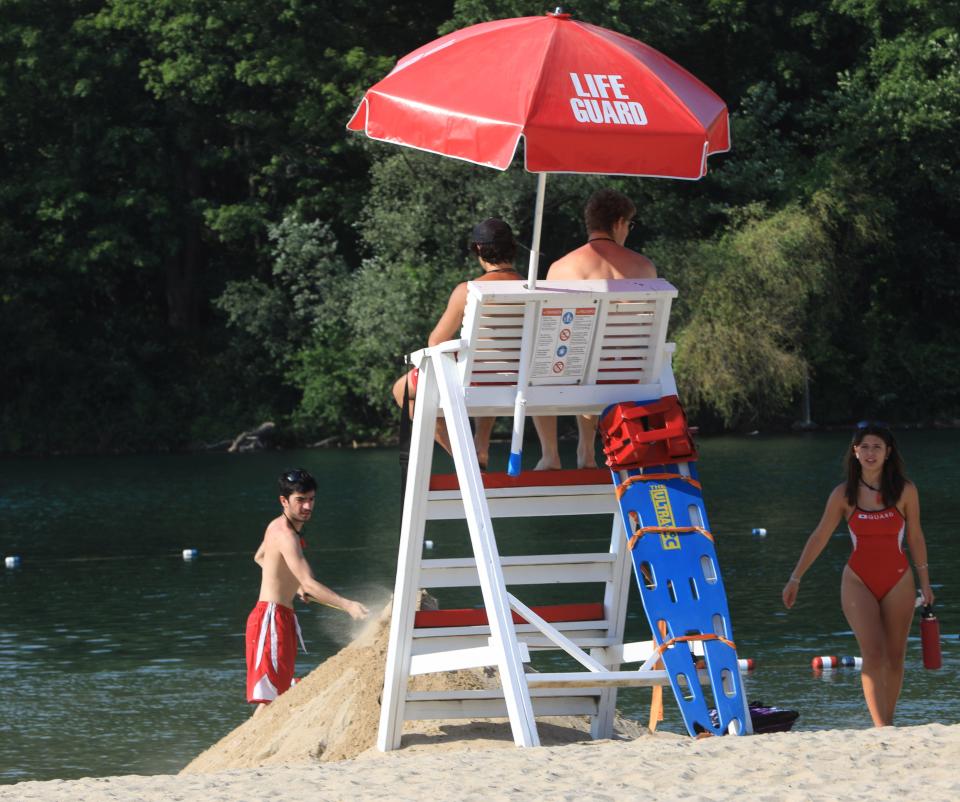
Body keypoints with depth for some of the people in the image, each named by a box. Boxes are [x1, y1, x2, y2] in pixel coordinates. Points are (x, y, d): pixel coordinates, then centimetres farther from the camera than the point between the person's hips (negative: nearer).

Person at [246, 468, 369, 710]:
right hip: (271, 616, -11)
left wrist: (292, 585, 26)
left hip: (283, 617, 11)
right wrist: (347, 605, -39)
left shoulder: (278, 526, 11)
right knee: (269, 698, -15)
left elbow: (259, 557, 32)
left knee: (280, 692, 14)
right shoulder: (286, 535, -21)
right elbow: (309, 584, -31)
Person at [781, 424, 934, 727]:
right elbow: (819, 537, 5)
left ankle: (888, 725, 16)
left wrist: (924, 582, 9)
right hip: (858, 582, -1)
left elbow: (915, 537, 7)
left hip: (898, 582, 1)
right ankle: (882, 730, -22)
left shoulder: (905, 490, -2)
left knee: (895, 657, 5)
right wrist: (795, 579, 6)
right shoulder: (844, 494, -2)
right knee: (873, 654, -16)